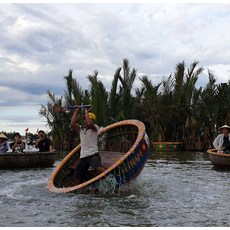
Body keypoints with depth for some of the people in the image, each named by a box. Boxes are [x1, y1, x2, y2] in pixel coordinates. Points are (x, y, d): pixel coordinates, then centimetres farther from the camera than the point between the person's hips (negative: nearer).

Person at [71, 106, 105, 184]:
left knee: (98, 168, -37)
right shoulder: (80, 128, 16)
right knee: (77, 179, 5)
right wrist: (76, 111, 3)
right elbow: (73, 124, -3)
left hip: (93, 155, -6)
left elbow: (89, 124, -21)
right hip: (83, 157, 6)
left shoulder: (95, 128, 2)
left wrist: (86, 112, -7)